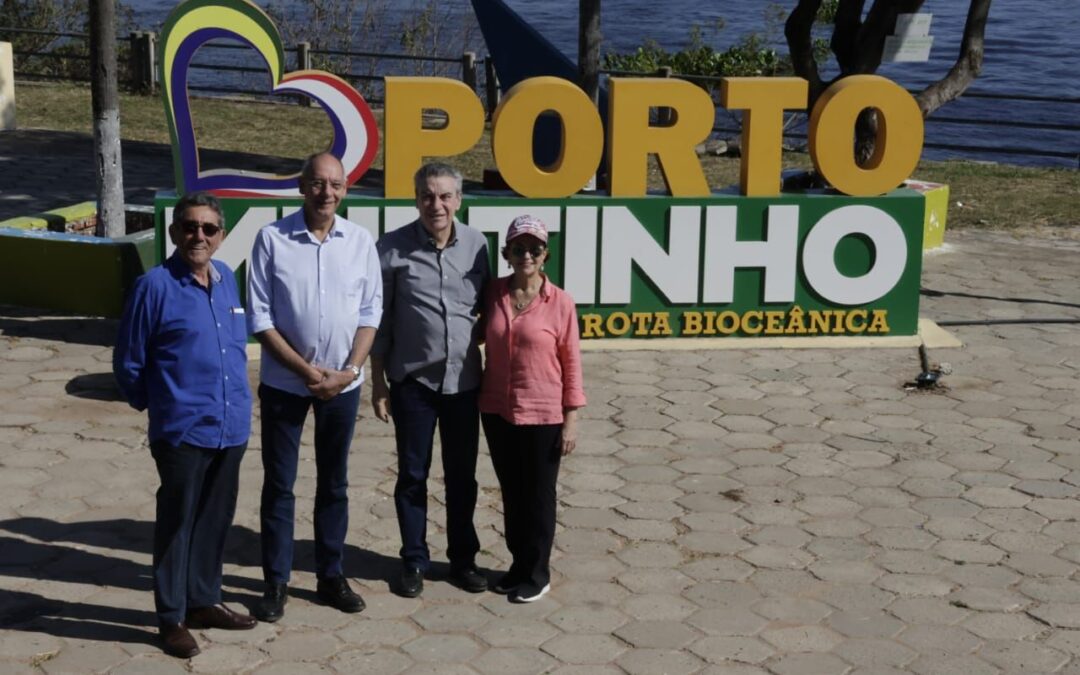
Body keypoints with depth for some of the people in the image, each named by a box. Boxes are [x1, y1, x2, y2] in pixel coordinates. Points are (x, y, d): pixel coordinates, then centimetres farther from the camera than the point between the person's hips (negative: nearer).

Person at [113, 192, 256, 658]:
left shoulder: (227, 279, 6)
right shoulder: (155, 286, -13)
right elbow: (128, 364, -6)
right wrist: (159, 406, 6)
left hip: (232, 427, 6)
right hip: (182, 431, -6)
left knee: (216, 520, 17)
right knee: (177, 524, 5)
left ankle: (204, 601, 32)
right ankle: (172, 618, 16)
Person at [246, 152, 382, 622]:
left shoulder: (361, 242, -2)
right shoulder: (272, 239, -9)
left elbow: (371, 313, 2)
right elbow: (260, 318, -9)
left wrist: (349, 371, -9)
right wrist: (307, 370, -13)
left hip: (343, 384, 2)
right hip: (284, 382, -2)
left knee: (334, 482, 13)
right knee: (278, 484, 5)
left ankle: (331, 575, 25)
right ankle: (276, 582, 15)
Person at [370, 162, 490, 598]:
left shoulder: (476, 245, 0)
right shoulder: (393, 248, -7)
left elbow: (486, 310, 9)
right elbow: (380, 321, -3)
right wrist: (378, 381, -2)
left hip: (464, 381, 2)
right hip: (413, 381, -2)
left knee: (462, 476, 12)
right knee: (412, 475, 8)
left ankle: (463, 559, 25)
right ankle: (414, 562, 20)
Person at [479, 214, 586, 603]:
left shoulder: (559, 302, -9)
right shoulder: (493, 295, 0)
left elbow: (571, 363, -6)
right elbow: (487, 345, 9)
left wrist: (571, 419, -7)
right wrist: (482, 402, 2)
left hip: (543, 416, -3)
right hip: (497, 412, 4)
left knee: (538, 496, 8)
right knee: (511, 493, 15)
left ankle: (537, 573, 20)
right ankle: (518, 564, 29)